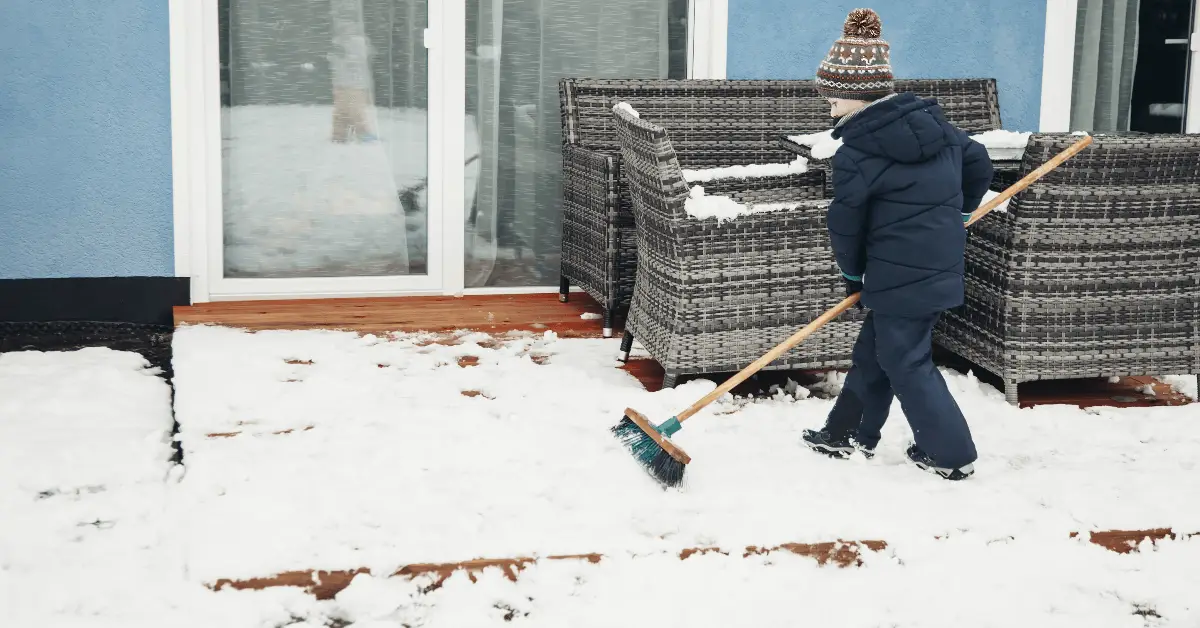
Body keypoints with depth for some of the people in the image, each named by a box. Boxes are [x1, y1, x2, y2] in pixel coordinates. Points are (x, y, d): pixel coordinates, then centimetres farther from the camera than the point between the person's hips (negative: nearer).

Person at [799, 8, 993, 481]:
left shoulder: (856, 154, -18)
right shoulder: (933, 123, 4)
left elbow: (846, 224, -8)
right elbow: (978, 163, 17)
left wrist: (851, 273, 9)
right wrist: (956, 216, 29)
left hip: (900, 278, -9)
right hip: (942, 265, 9)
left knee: (907, 365, 5)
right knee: (873, 350, 19)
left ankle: (952, 455, 12)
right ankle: (850, 433, 30)